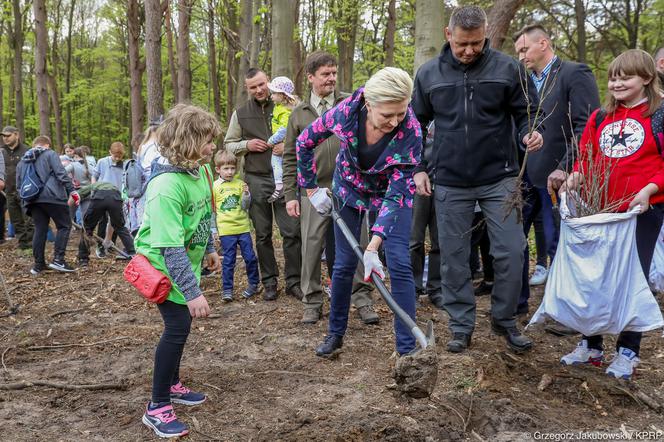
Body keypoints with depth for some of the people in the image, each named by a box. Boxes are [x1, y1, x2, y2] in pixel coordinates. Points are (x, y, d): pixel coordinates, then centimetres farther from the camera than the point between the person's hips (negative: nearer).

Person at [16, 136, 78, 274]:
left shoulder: (23, 160, 22)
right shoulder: (50, 154, 4)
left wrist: (26, 198, 28)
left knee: (40, 230, 11)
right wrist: (72, 191, -8)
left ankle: (38, 264, 12)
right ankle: (58, 259, -8)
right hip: (52, 196, -6)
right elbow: (61, 174, -8)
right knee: (64, 226, 3)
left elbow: (19, 184, 22)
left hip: (33, 200, 6)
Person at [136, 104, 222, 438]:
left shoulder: (201, 169, -5)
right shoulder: (166, 186, -32)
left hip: (186, 260, 8)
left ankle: (172, 385, 37)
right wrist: (192, 292, -35)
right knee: (178, 327, -8)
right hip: (164, 265, -8)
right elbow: (171, 248, -34)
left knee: (180, 325, 17)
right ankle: (157, 408, 7)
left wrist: (209, 249, 22)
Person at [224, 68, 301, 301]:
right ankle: (269, 282, 20)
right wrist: (247, 145, -5)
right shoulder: (240, 113, 8)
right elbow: (228, 145, 14)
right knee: (263, 234, 9)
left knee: (292, 232, -2)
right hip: (256, 179, 2)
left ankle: (293, 281, 9)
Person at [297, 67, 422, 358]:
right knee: (344, 264, 5)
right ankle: (335, 333, 25)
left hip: (391, 193, -1)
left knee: (399, 264, -11)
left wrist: (373, 247, -36)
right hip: (349, 188, 2)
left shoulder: (410, 132, -32)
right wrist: (312, 189, -6)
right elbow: (304, 142, -10)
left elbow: (396, 193, -31)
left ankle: (407, 348, 0)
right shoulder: (345, 112, -29)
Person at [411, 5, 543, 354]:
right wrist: (418, 168, 4)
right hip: (450, 183, 1)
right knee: (453, 258, 6)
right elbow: (415, 124, 11)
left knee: (511, 252, 0)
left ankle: (504, 319, 21)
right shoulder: (429, 73, 2)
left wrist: (530, 132, -18)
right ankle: (461, 326, 21)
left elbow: (526, 112, 5)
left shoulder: (507, 68, -2)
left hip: (499, 178, -1)